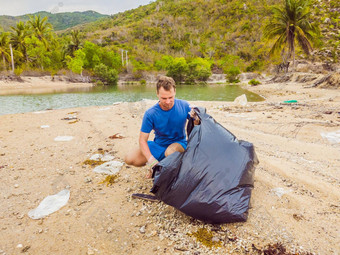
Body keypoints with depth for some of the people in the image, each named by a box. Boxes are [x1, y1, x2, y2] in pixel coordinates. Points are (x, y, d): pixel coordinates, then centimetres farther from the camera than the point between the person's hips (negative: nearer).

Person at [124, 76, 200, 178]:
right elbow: (143, 139, -15)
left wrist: (196, 119, -31)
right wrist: (151, 161, -29)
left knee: (170, 152, -40)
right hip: (158, 146, 2)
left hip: (179, 144, -1)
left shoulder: (184, 106, -15)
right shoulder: (150, 114, -17)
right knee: (129, 159, -17)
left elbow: (197, 125, -5)